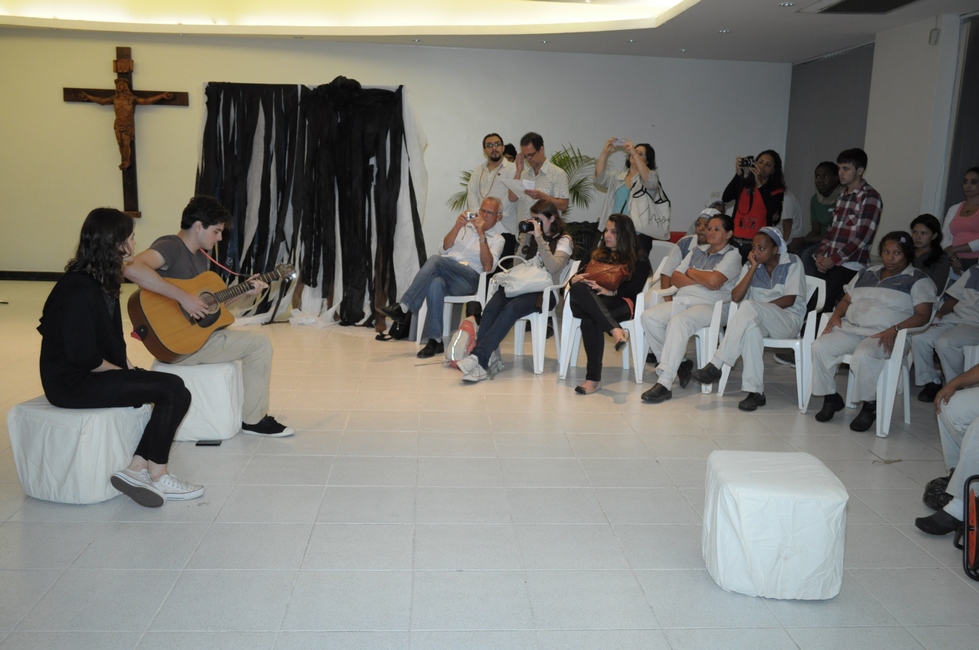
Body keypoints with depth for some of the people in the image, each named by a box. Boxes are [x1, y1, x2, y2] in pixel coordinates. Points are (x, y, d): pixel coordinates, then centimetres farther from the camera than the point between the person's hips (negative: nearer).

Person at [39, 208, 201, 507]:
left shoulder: (101, 280, 9)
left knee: (173, 392, -6)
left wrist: (127, 366, 3)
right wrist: (124, 371, -10)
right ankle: (158, 478, -3)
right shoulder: (80, 290, -22)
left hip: (92, 372, 9)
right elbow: (83, 357, -24)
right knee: (172, 389, -17)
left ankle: (137, 469, -5)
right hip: (73, 382, -9)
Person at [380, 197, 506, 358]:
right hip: (443, 272, 3)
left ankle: (403, 307, -32)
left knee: (436, 260, -32)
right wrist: (457, 227, -5)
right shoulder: (464, 225, 25)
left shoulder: (497, 240, 14)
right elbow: (444, 249, 10)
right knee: (436, 283, -36)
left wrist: (481, 234, -11)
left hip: (469, 279, -3)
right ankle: (435, 340, -35)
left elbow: (487, 267, -5)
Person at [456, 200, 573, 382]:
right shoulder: (532, 236, 20)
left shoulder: (563, 240, 3)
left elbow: (553, 267, -15)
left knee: (510, 309, -34)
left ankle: (479, 358, -41)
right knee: (491, 308, -27)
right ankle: (484, 358, -37)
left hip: (544, 291, -5)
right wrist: (525, 236, 7)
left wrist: (539, 238, -17)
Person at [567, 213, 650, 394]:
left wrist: (610, 291, -19)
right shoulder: (597, 254, 32)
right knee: (578, 289, -38)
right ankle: (616, 330, -53)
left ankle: (593, 378, -47)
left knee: (590, 320, -40)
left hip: (619, 304, -4)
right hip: (587, 302, 4)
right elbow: (578, 275, 23)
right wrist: (577, 279, -2)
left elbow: (634, 289, -2)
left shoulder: (639, 260, 15)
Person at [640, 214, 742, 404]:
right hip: (681, 301, 7)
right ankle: (677, 364, -10)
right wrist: (700, 280, -4)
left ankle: (664, 383, -41)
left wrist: (691, 272, 3)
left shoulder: (732, 255, 3)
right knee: (648, 317, -19)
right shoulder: (697, 251, 23)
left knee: (678, 322, -36)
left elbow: (713, 281, -15)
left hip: (711, 306, -7)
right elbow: (676, 278, 13)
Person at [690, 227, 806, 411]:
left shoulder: (793, 263, 0)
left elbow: (789, 299, -10)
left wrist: (757, 308, -16)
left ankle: (715, 365, -35)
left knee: (749, 307, -34)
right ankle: (756, 391, -35)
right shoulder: (751, 266, 11)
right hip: (760, 320, 3)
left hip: (789, 320, -3)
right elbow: (736, 297, -3)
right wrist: (754, 267, -7)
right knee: (751, 327, -37)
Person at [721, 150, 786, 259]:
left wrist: (760, 183, -16)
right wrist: (738, 174, -13)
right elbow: (725, 198, -5)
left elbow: (773, 208, -14)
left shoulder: (776, 190, 4)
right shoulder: (743, 183, 9)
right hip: (735, 240, 2)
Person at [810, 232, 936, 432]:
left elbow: (922, 315, -6)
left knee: (864, 355, -37)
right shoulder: (867, 273, 22)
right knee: (820, 347, -21)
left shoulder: (918, 279, 4)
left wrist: (894, 330, -21)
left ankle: (870, 405, -16)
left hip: (884, 335, -5)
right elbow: (846, 300, 24)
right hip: (850, 329, 6)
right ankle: (830, 397, -4)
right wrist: (836, 316, 2)